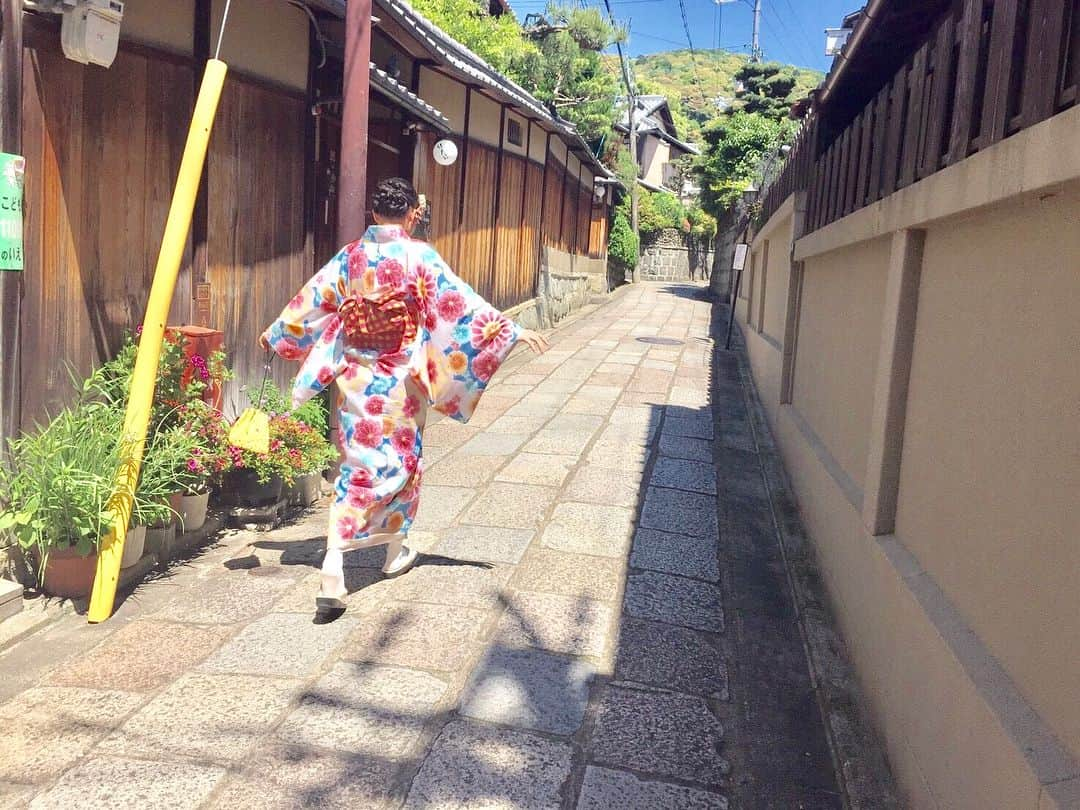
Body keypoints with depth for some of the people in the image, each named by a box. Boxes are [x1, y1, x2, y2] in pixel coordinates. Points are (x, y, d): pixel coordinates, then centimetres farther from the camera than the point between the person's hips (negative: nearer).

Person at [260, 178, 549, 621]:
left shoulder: (350, 256, 3)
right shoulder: (419, 256, -9)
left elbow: (312, 300, 12)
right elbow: (460, 302, -12)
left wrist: (274, 334, 27)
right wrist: (511, 330, -8)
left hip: (355, 376, 3)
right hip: (400, 380, -3)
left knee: (356, 465, 5)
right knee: (402, 460, 16)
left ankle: (333, 568, -7)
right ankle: (396, 550, 31)